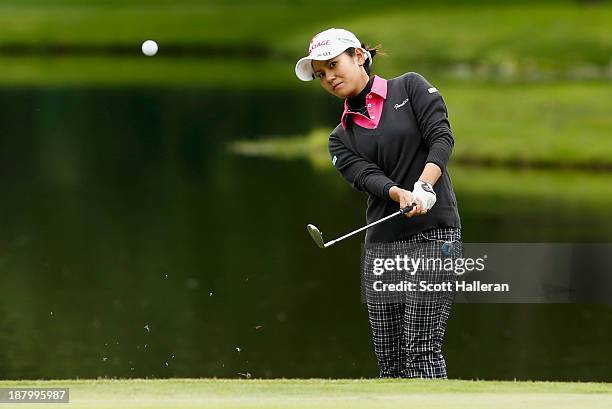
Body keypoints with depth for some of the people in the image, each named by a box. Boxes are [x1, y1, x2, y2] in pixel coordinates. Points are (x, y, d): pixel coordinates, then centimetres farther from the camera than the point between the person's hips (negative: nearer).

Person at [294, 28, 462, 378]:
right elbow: (366, 176, -4)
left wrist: (423, 186, -23)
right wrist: (401, 195, -25)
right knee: (390, 360, 2)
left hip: (434, 231, -5)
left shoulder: (409, 87, 7)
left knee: (420, 352, -14)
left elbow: (442, 137, -6)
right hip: (383, 242, 5)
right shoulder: (341, 138, 15)